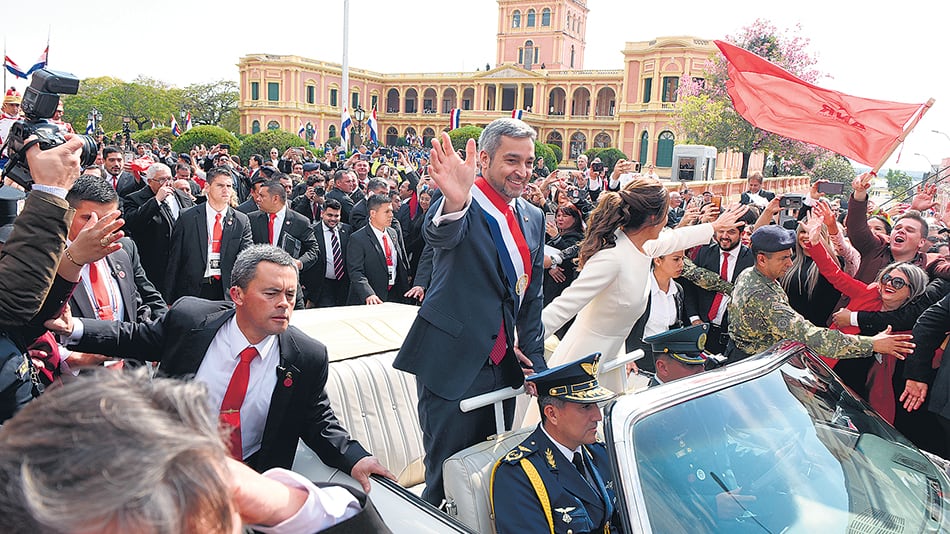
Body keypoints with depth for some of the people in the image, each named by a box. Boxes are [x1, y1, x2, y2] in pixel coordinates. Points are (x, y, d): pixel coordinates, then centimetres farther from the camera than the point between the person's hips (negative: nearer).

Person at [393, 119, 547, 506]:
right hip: (454, 362, -6)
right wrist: (454, 202, -58)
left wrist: (533, 353, 7)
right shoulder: (462, 207, -11)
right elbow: (440, 235, -36)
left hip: (503, 364, 7)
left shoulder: (533, 217, 9)